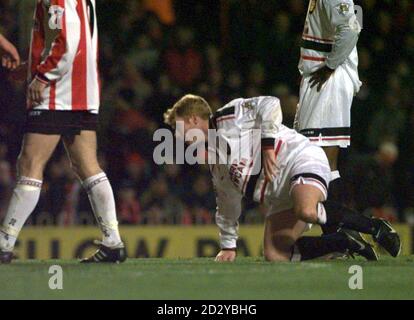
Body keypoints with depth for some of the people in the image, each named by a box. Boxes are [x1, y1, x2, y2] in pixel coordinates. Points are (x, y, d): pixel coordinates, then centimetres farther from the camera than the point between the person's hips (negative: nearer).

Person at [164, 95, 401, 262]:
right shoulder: (214, 158, 26)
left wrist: (268, 145, -17)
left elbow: (269, 105, -15)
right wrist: (228, 246, 34)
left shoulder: (229, 116, 0)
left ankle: (373, 227, -22)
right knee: (274, 255, -11)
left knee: (306, 212, -40)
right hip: (281, 196, 9)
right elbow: (227, 204, 34)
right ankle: (343, 243, -6)